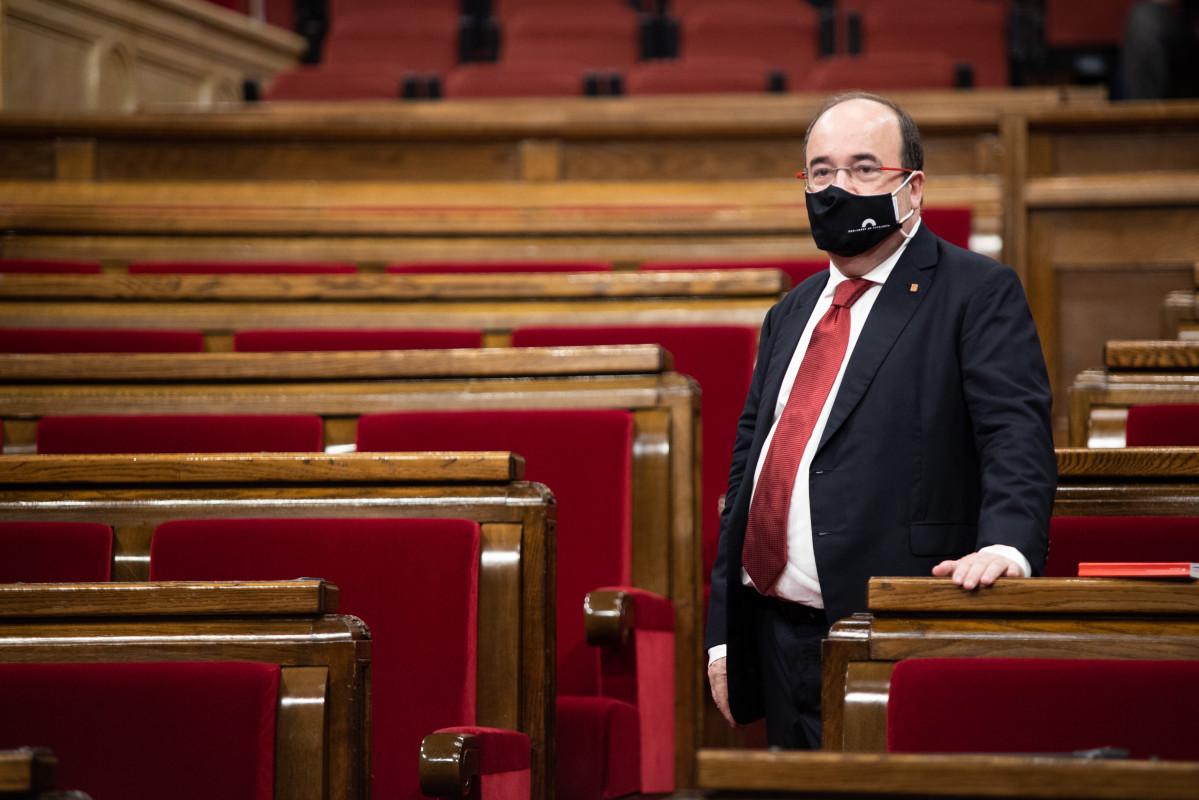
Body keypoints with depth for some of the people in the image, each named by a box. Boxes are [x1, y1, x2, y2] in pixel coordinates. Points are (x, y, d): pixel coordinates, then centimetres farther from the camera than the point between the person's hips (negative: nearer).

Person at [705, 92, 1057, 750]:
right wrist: (722, 634, 15)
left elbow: (1018, 437, -15)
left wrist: (1006, 546, -34)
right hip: (777, 639, 7)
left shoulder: (977, 293, -3)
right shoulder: (791, 314, 19)